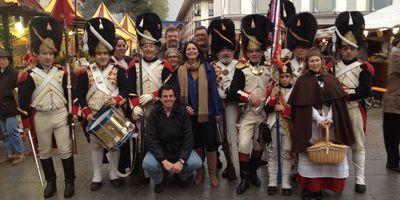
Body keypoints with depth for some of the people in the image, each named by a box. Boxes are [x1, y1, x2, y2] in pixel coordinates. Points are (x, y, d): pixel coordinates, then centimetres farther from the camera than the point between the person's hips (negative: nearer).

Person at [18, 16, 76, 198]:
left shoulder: (62, 73, 1)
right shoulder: (29, 75, -5)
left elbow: (71, 93, 7)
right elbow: (23, 101, -5)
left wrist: (74, 112, 2)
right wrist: (26, 123, -6)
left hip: (61, 115, 1)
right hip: (41, 118, 0)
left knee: (65, 150, 5)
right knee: (44, 152, 12)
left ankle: (69, 181, 20)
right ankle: (50, 182, 29)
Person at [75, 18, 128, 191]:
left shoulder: (118, 71, -2)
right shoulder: (85, 73, -2)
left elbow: (125, 90, -3)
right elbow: (80, 95, -2)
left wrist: (116, 100, -22)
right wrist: (87, 113, -12)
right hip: (94, 116, 1)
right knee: (95, 145, 10)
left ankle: (114, 175, 23)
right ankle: (97, 177, 22)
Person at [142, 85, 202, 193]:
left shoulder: (182, 111, -9)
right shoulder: (154, 113, -10)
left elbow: (188, 137, -11)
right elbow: (151, 139, -14)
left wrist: (181, 160, -23)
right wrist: (164, 161, -25)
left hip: (180, 149, 1)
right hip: (160, 150, 0)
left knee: (196, 162, -23)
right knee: (147, 164, -28)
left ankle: (182, 176, 13)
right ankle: (159, 180, 8)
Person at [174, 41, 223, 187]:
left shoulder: (207, 68, -2)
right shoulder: (181, 70, 4)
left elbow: (213, 89, -3)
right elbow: (179, 91, 8)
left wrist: (217, 111, -4)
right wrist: (185, 106, -7)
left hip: (207, 112, -2)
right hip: (190, 113, 2)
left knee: (210, 141, 1)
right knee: (196, 142, 12)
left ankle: (212, 173, 16)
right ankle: (200, 171, 29)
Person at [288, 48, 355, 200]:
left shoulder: (330, 79, 9)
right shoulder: (303, 81, -1)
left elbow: (335, 101, 3)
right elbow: (305, 104, -7)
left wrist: (329, 119, -10)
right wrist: (319, 120, -15)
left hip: (330, 121, 3)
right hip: (310, 123, -3)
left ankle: (320, 187, 17)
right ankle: (308, 187, 10)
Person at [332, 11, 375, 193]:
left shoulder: (364, 67, -2)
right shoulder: (333, 67, 7)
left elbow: (366, 90, -14)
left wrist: (347, 92, -18)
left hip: (355, 109, -2)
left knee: (358, 144, 5)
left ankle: (359, 178, 14)